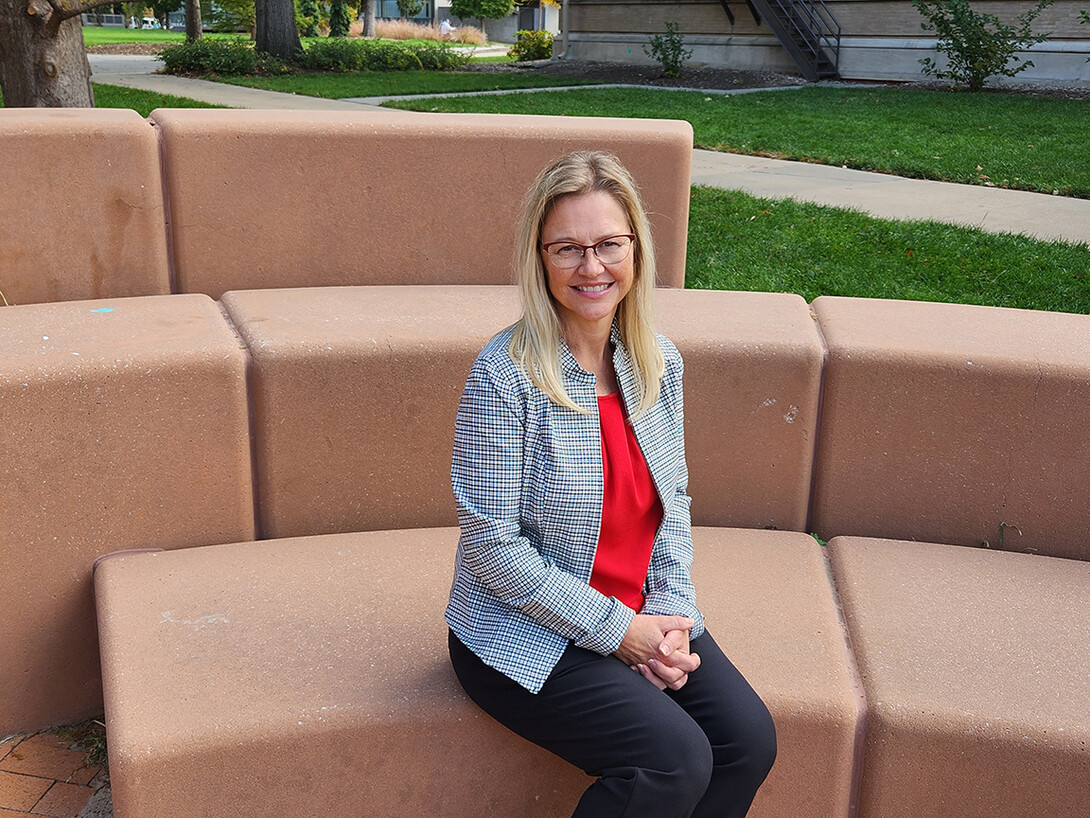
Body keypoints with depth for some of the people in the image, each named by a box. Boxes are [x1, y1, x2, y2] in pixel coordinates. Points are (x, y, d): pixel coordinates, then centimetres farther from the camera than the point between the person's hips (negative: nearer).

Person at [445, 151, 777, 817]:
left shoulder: (660, 363, 0)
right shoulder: (506, 375, -19)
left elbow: (672, 503, 9)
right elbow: (492, 548, -18)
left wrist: (671, 611, -6)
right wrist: (619, 631, -17)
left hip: (641, 619, 6)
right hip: (527, 635, -6)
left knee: (750, 738, -10)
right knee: (677, 761, -21)